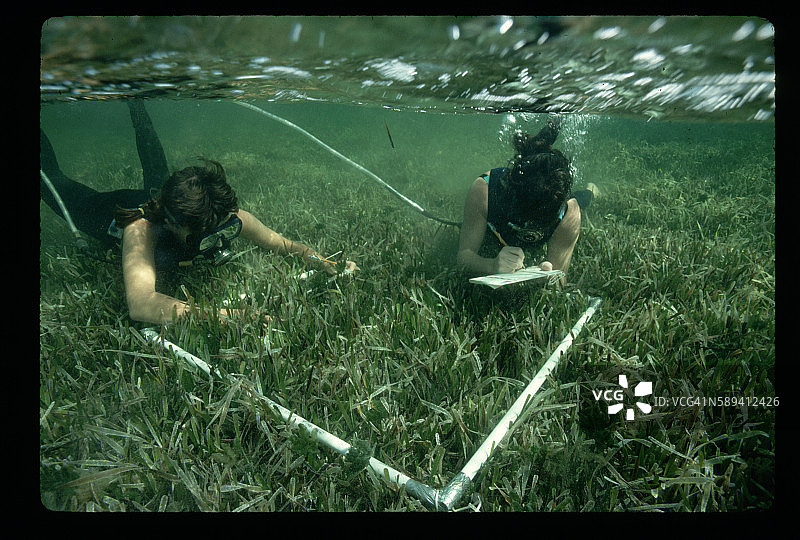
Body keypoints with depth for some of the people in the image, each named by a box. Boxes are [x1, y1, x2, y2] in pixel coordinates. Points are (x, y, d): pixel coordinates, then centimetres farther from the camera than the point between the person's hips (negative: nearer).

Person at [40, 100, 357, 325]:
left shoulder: (230, 217, -42)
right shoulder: (141, 230, -52)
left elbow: (282, 244, -26)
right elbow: (140, 304, -65)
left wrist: (328, 265, -40)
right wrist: (226, 317, -75)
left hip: (161, 196, 4)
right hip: (113, 213, -4)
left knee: (156, 171, 36)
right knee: (55, 184, 25)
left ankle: (134, 101, 54)